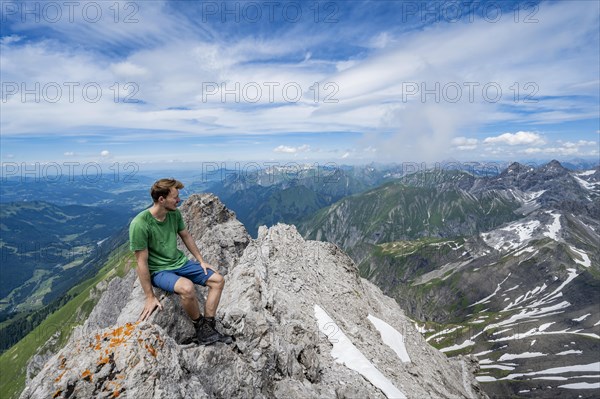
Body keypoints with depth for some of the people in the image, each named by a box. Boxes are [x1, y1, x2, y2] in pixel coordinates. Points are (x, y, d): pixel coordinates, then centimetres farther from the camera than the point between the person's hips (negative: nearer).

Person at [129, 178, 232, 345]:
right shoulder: (140, 224, -25)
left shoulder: (174, 213, -6)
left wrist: (201, 261, 10)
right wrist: (150, 297, -17)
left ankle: (208, 327, 1)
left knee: (218, 280, -2)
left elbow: (186, 236, 10)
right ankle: (200, 327, -8)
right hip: (159, 271, -7)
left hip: (180, 262, 7)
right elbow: (142, 262, -21)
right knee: (187, 287, -36)